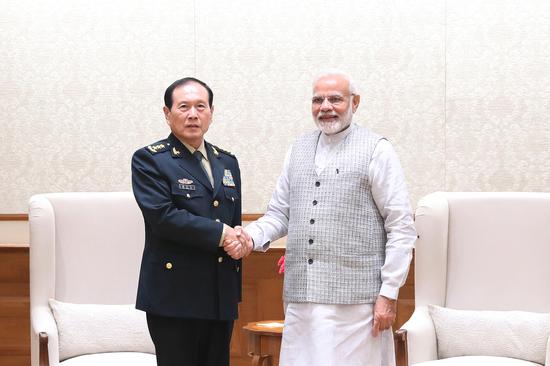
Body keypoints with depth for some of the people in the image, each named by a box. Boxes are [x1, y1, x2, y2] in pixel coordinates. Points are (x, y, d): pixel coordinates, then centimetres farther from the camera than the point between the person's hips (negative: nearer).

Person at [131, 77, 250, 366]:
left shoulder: (227, 162, 17)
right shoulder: (149, 160, -3)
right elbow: (163, 216, -16)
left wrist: (238, 239, -2)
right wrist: (220, 234, -13)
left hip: (222, 296, 6)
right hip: (175, 296, -6)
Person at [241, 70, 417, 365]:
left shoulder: (376, 150, -1)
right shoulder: (298, 151, 15)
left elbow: (401, 228, -4)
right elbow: (279, 214, 16)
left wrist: (389, 294, -9)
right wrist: (252, 237, -6)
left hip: (355, 299, -4)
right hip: (301, 297, 5)